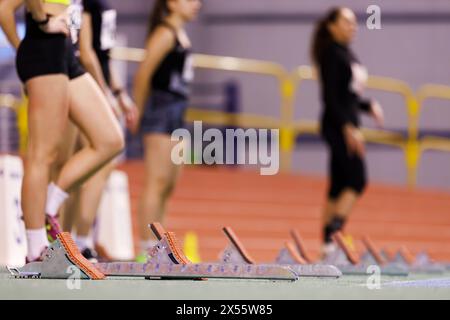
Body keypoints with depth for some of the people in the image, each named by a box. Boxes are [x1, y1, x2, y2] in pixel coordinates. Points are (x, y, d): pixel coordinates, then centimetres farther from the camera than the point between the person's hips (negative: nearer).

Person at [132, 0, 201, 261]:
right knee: (157, 182, -9)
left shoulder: (180, 34, 16)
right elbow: (144, 72, -16)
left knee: (169, 184, 12)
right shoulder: (165, 34, -12)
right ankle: (147, 251, -9)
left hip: (175, 112, 10)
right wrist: (139, 111, -9)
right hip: (161, 110, -10)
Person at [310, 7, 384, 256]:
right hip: (337, 125, -9)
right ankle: (333, 231, -26)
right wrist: (348, 128, -24)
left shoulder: (347, 54, 16)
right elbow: (330, 97, -18)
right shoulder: (331, 54, -11)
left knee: (339, 185, 8)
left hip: (347, 124, 9)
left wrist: (369, 106, 6)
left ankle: (329, 242, 9)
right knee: (357, 180, -18)